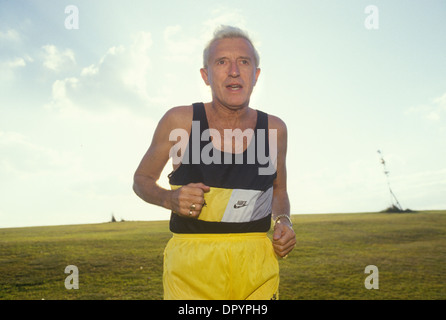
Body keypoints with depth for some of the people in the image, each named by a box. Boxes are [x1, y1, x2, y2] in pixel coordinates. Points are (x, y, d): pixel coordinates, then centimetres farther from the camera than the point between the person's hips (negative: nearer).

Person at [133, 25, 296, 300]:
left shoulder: (274, 129, 3)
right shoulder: (179, 121, -4)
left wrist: (284, 222, -2)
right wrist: (170, 199, -12)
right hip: (191, 265, -2)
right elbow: (142, 179, 9)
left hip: (256, 269, 3)